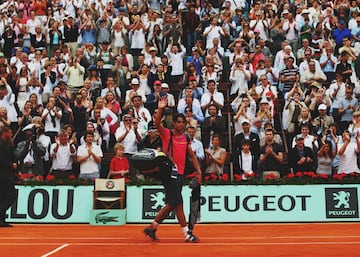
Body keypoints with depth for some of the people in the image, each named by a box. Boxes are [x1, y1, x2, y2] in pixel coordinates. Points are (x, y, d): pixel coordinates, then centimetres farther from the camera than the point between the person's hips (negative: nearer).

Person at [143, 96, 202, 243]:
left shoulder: (185, 138, 14)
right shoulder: (166, 134, -2)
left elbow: (192, 155, 16)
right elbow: (157, 123, -20)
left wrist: (198, 171, 7)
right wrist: (160, 109, -33)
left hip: (180, 174, 7)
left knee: (171, 205, 10)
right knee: (178, 203, -7)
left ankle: (151, 228, 21)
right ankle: (187, 234, -1)